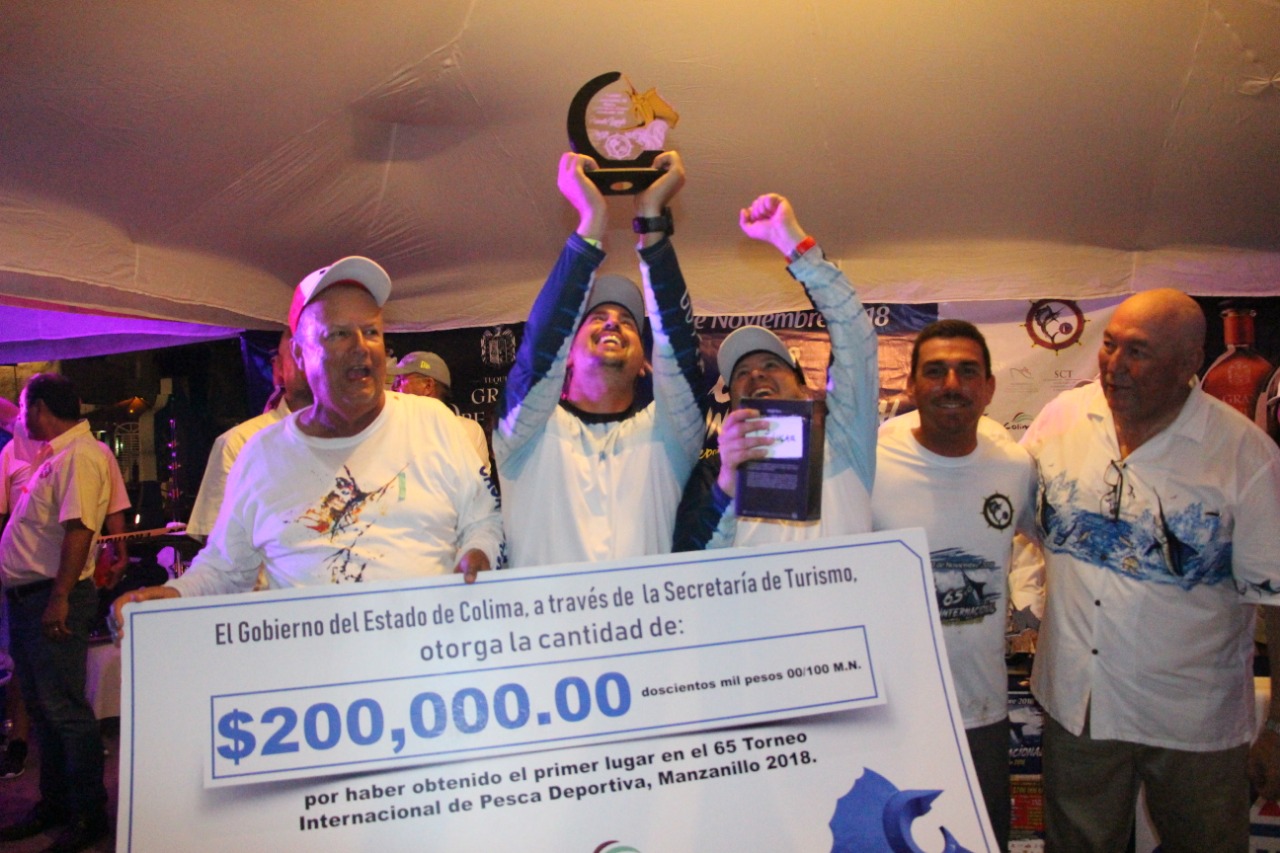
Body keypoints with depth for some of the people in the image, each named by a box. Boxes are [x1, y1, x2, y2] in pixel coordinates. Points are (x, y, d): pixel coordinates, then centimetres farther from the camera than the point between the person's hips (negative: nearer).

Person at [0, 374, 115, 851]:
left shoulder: (79, 455, -15)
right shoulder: (56, 455, 16)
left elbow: (78, 529, -24)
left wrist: (58, 598, -28)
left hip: (53, 599, -10)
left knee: (64, 709, -4)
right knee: (41, 707, 17)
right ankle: (53, 804, 28)